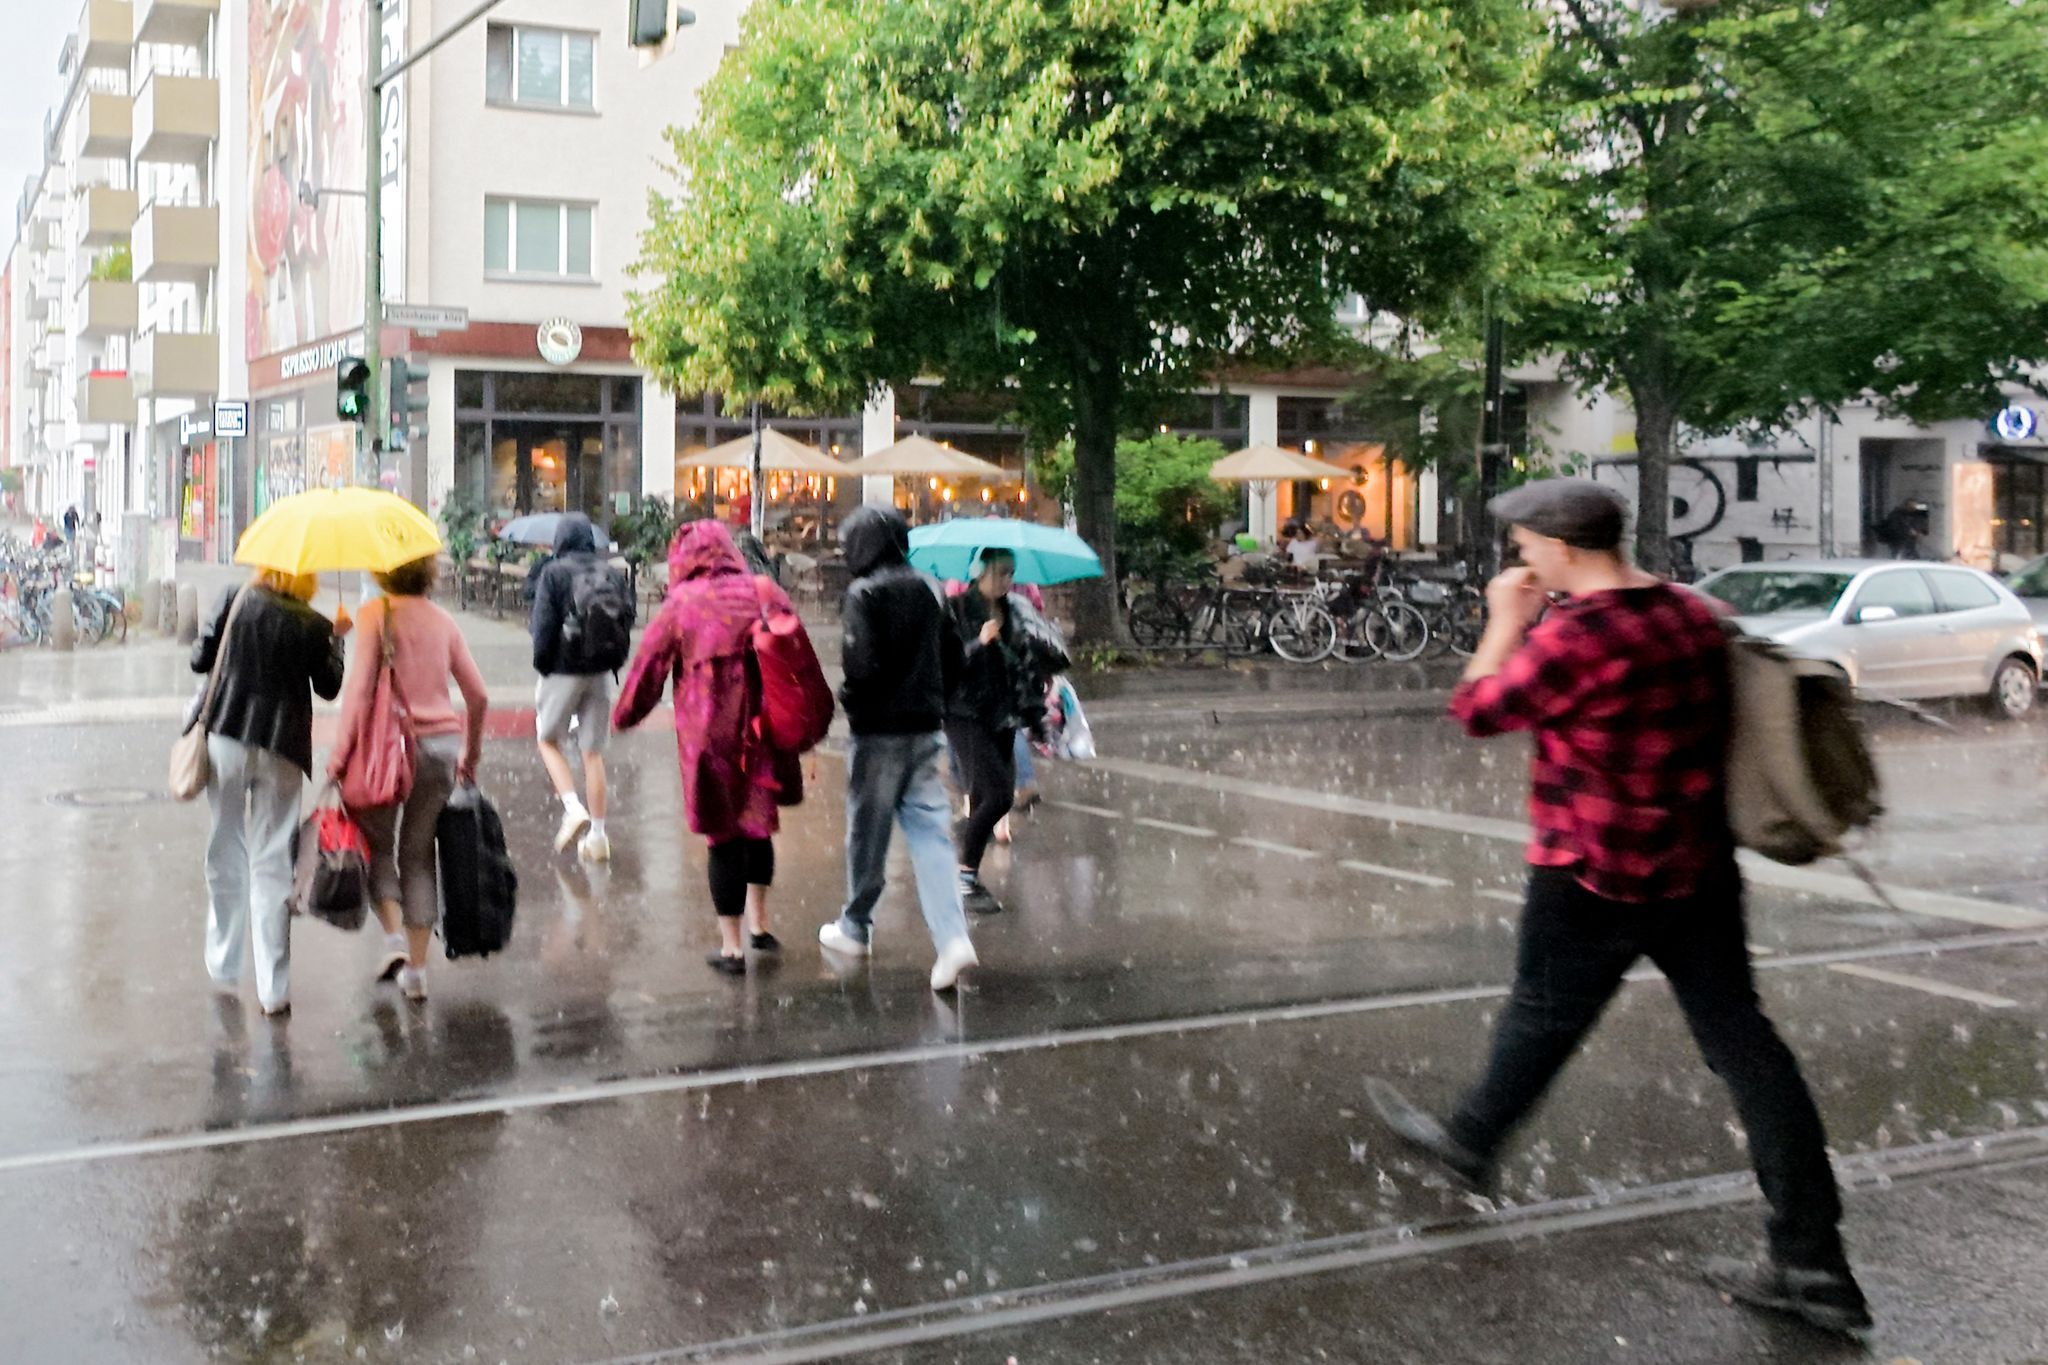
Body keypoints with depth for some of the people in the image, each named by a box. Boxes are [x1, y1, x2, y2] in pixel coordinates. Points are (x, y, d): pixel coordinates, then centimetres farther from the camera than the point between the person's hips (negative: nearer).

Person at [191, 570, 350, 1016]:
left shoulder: (236, 601, -4)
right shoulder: (314, 626, -6)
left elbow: (200, 660, 2)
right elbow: (329, 688, 6)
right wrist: (335, 639, 17)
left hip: (226, 740, 1)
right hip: (281, 750, -1)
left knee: (225, 854, 17)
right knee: (272, 864, 3)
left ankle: (224, 968, 27)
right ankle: (273, 989, 1)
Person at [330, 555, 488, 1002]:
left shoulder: (377, 614, -6)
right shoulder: (443, 620, 8)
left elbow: (360, 686, -13)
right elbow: (478, 696, 8)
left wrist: (341, 752, -7)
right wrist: (471, 754, 20)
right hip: (442, 744, 4)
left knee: (376, 843, 14)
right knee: (419, 852, 12)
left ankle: (394, 934, -6)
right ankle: (416, 967, 11)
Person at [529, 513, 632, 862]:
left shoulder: (554, 573, -6)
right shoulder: (612, 574, 6)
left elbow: (543, 624, -11)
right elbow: (628, 618, 4)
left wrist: (542, 664, 1)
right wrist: (614, 661, 10)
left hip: (563, 672, -4)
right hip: (601, 674, 4)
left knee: (548, 740, 13)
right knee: (593, 752, 9)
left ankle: (573, 807, -7)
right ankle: (597, 835, 9)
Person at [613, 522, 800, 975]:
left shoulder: (682, 603, -6)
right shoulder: (765, 592, 2)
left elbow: (650, 664, -1)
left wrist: (626, 714, 16)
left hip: (709, 733, -3)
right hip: (764, 729, 3)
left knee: (724, 836, 5)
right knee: (758, 824, 21)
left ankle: (731, 946, 11)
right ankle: (758, 925, 26)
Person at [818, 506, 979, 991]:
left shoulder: (863, 594, -12)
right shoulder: (927, 589, 9)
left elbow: (865, 664, -20)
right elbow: (953, 657, 10)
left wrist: (846, 697, -2)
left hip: (878, 730, -5)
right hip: (926, 728, 5)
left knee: (867, 832, 10)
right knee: (929, 830, 2)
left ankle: (855, 928, 26)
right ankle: (953, 938, -12)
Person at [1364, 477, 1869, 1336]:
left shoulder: (1570, 638, -22)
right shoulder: (1693, 614, 3)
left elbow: (1477, 710, -8)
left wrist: (1505, 622, 4)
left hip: (1597, 879, -7)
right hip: (1699, 868, 7)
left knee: (1543, 1017, 15)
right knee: (1741, 1041, 6)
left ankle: (1470, 1143, 40)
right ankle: (1812, 1264, 9)